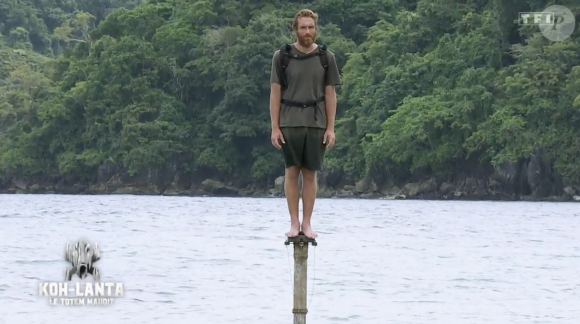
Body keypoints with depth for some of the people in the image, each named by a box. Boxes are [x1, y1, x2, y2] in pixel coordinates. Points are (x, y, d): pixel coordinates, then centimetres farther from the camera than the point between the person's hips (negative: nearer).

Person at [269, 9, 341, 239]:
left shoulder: (326, 58, 6)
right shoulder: (282, 56, 2)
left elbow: (330, 94, 8)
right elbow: (275, 93, 3)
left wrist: (330, 128, 2)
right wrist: (274, 128, -2)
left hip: (316, 124, 1)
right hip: (289, 123, -1)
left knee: (310, 174, 2)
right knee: (292, 172, 0)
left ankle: (307, 223, 6)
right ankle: (294, 223, 4)